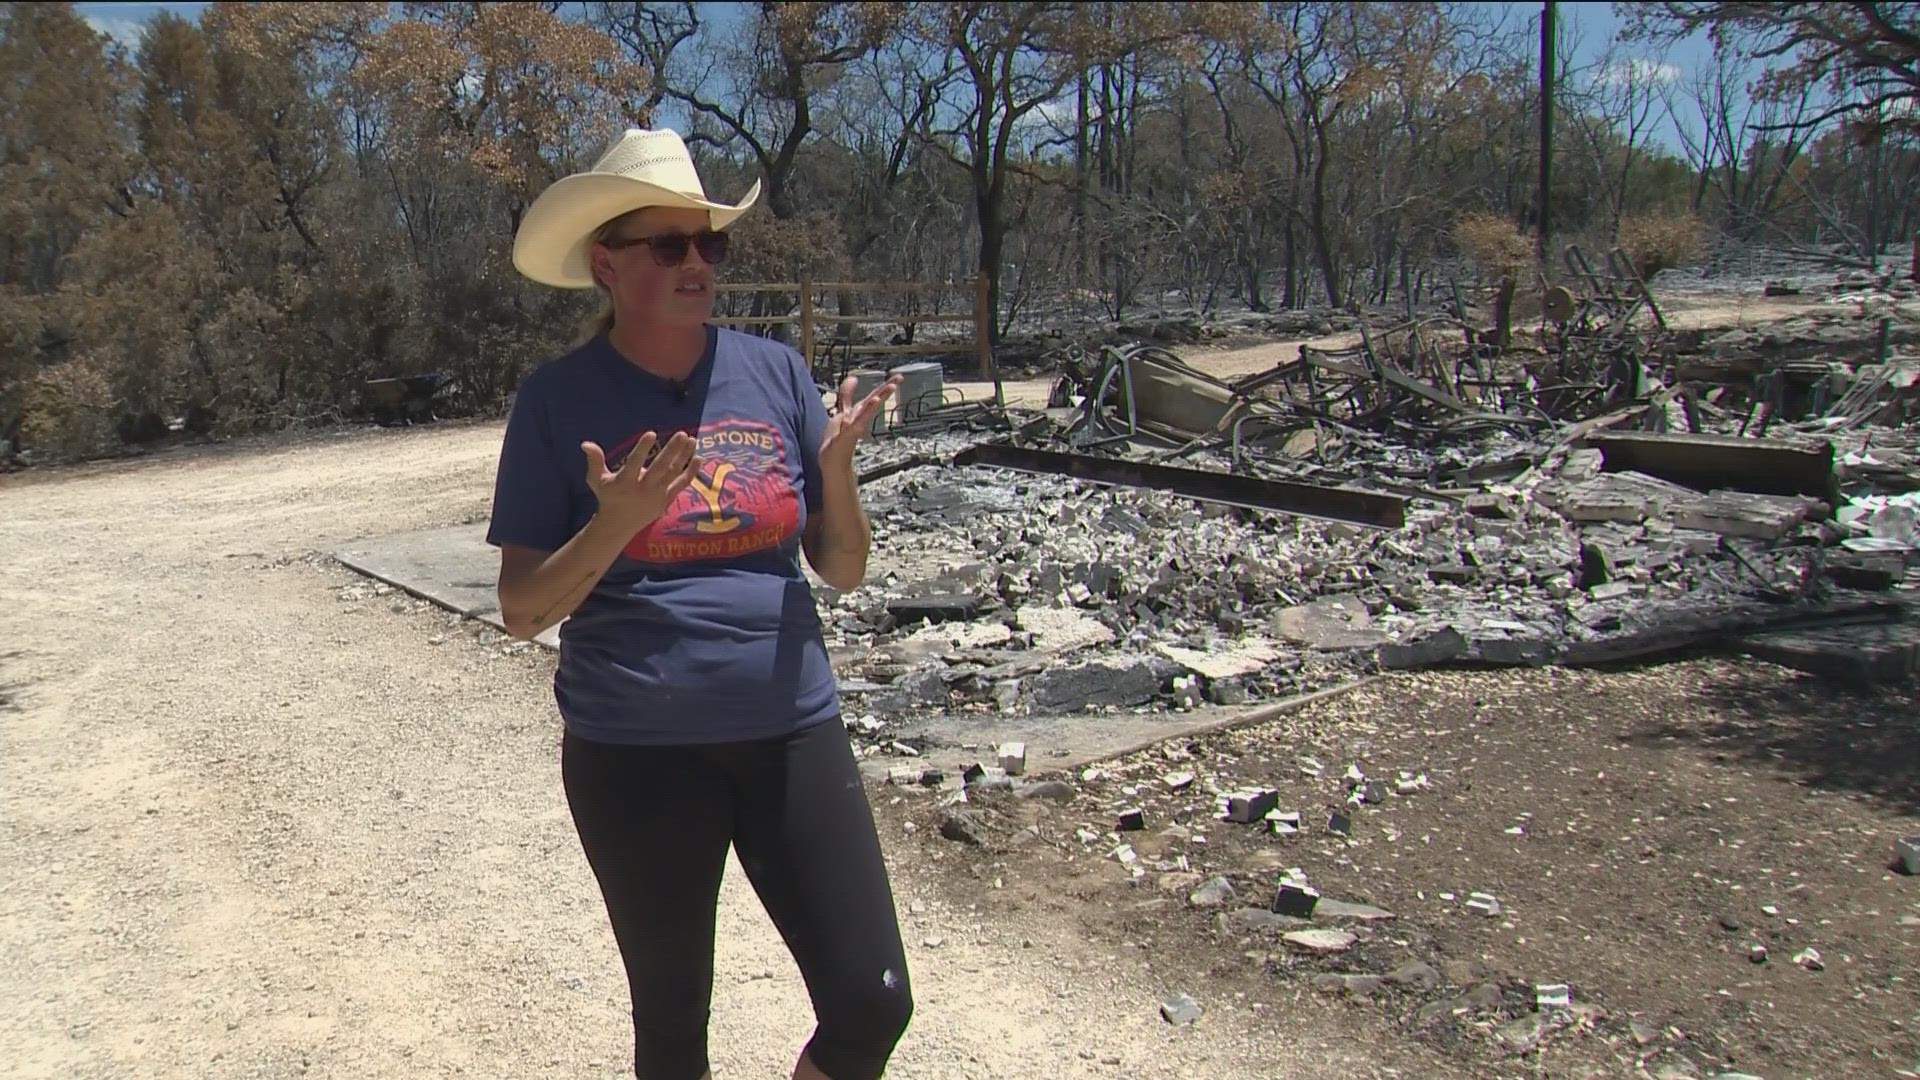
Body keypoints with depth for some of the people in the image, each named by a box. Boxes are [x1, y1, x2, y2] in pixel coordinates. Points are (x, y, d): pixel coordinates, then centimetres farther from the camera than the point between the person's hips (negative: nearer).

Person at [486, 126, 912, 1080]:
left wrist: (836, 465, -15)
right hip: (637, 753, -2)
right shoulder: (558, 401, -6)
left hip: (792, 730, 2)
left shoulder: (774, 373, 1)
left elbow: (843, 569, 4)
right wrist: (617, 522, -23)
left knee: (873, 1003, 1)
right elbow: (521, 610, -7)